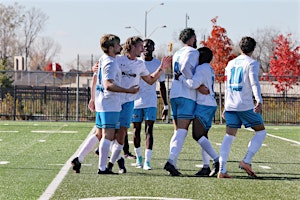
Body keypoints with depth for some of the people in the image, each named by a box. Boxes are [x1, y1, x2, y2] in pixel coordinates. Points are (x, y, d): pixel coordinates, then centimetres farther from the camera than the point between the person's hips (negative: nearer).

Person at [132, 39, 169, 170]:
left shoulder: (158, 64, 3)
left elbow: (162, 85, 9)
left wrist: (165, 105, 7)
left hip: (151, 102, 0)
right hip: (136, 101, 1)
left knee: (149, 130, -9)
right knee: (136, 130, 5)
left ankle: (147, 161, -12)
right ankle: (138, 157, 23)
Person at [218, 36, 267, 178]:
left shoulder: (231, 63, 18)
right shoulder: (252, 63, -1)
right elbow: (254, 83, -16)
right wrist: (259, 101, -27)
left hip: (230, 106, 6)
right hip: (246, 106, -6)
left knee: (229, 136, 4)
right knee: (261, 131, 8)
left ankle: (222, 170, -7)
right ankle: (246, 161, -6)